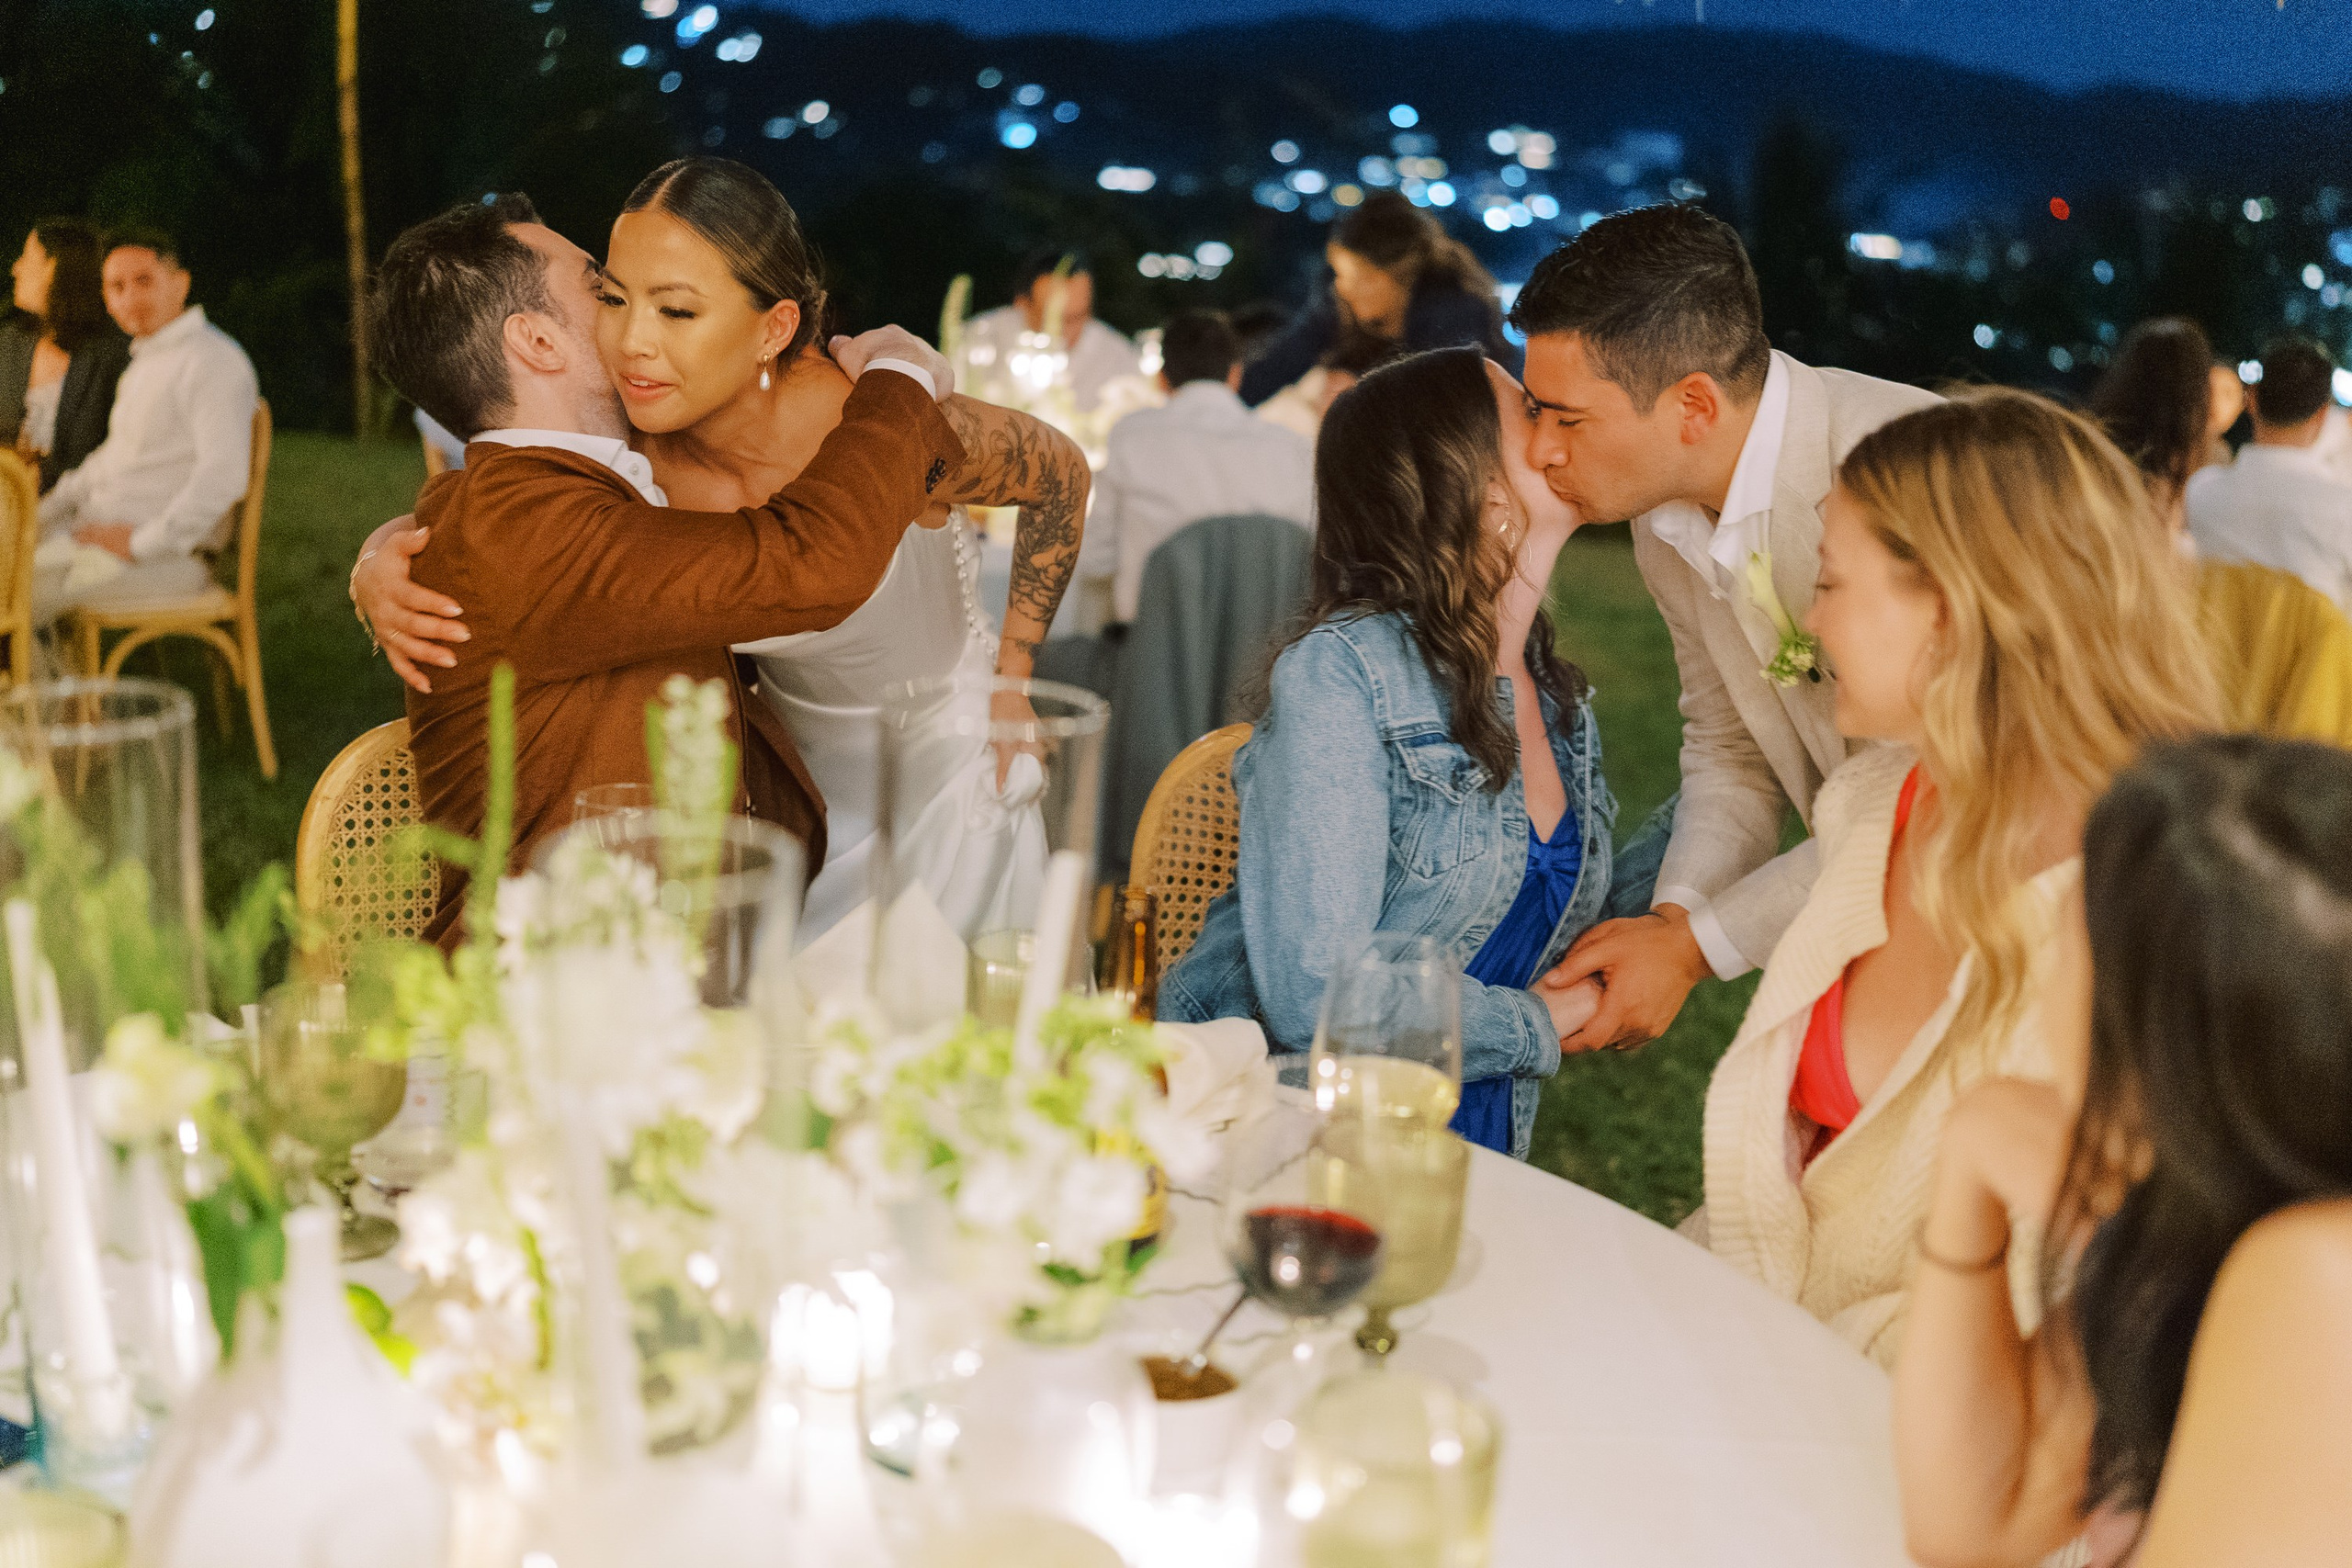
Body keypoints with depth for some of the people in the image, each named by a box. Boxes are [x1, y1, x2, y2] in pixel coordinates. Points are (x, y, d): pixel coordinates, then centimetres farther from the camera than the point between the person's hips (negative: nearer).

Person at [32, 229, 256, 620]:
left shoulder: (212, 360, -12)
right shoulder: (144, 364, 21)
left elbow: (223, 476, -24)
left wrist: (142, 543, -22)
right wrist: (43, 512, 17)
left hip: (167, 555, -10)